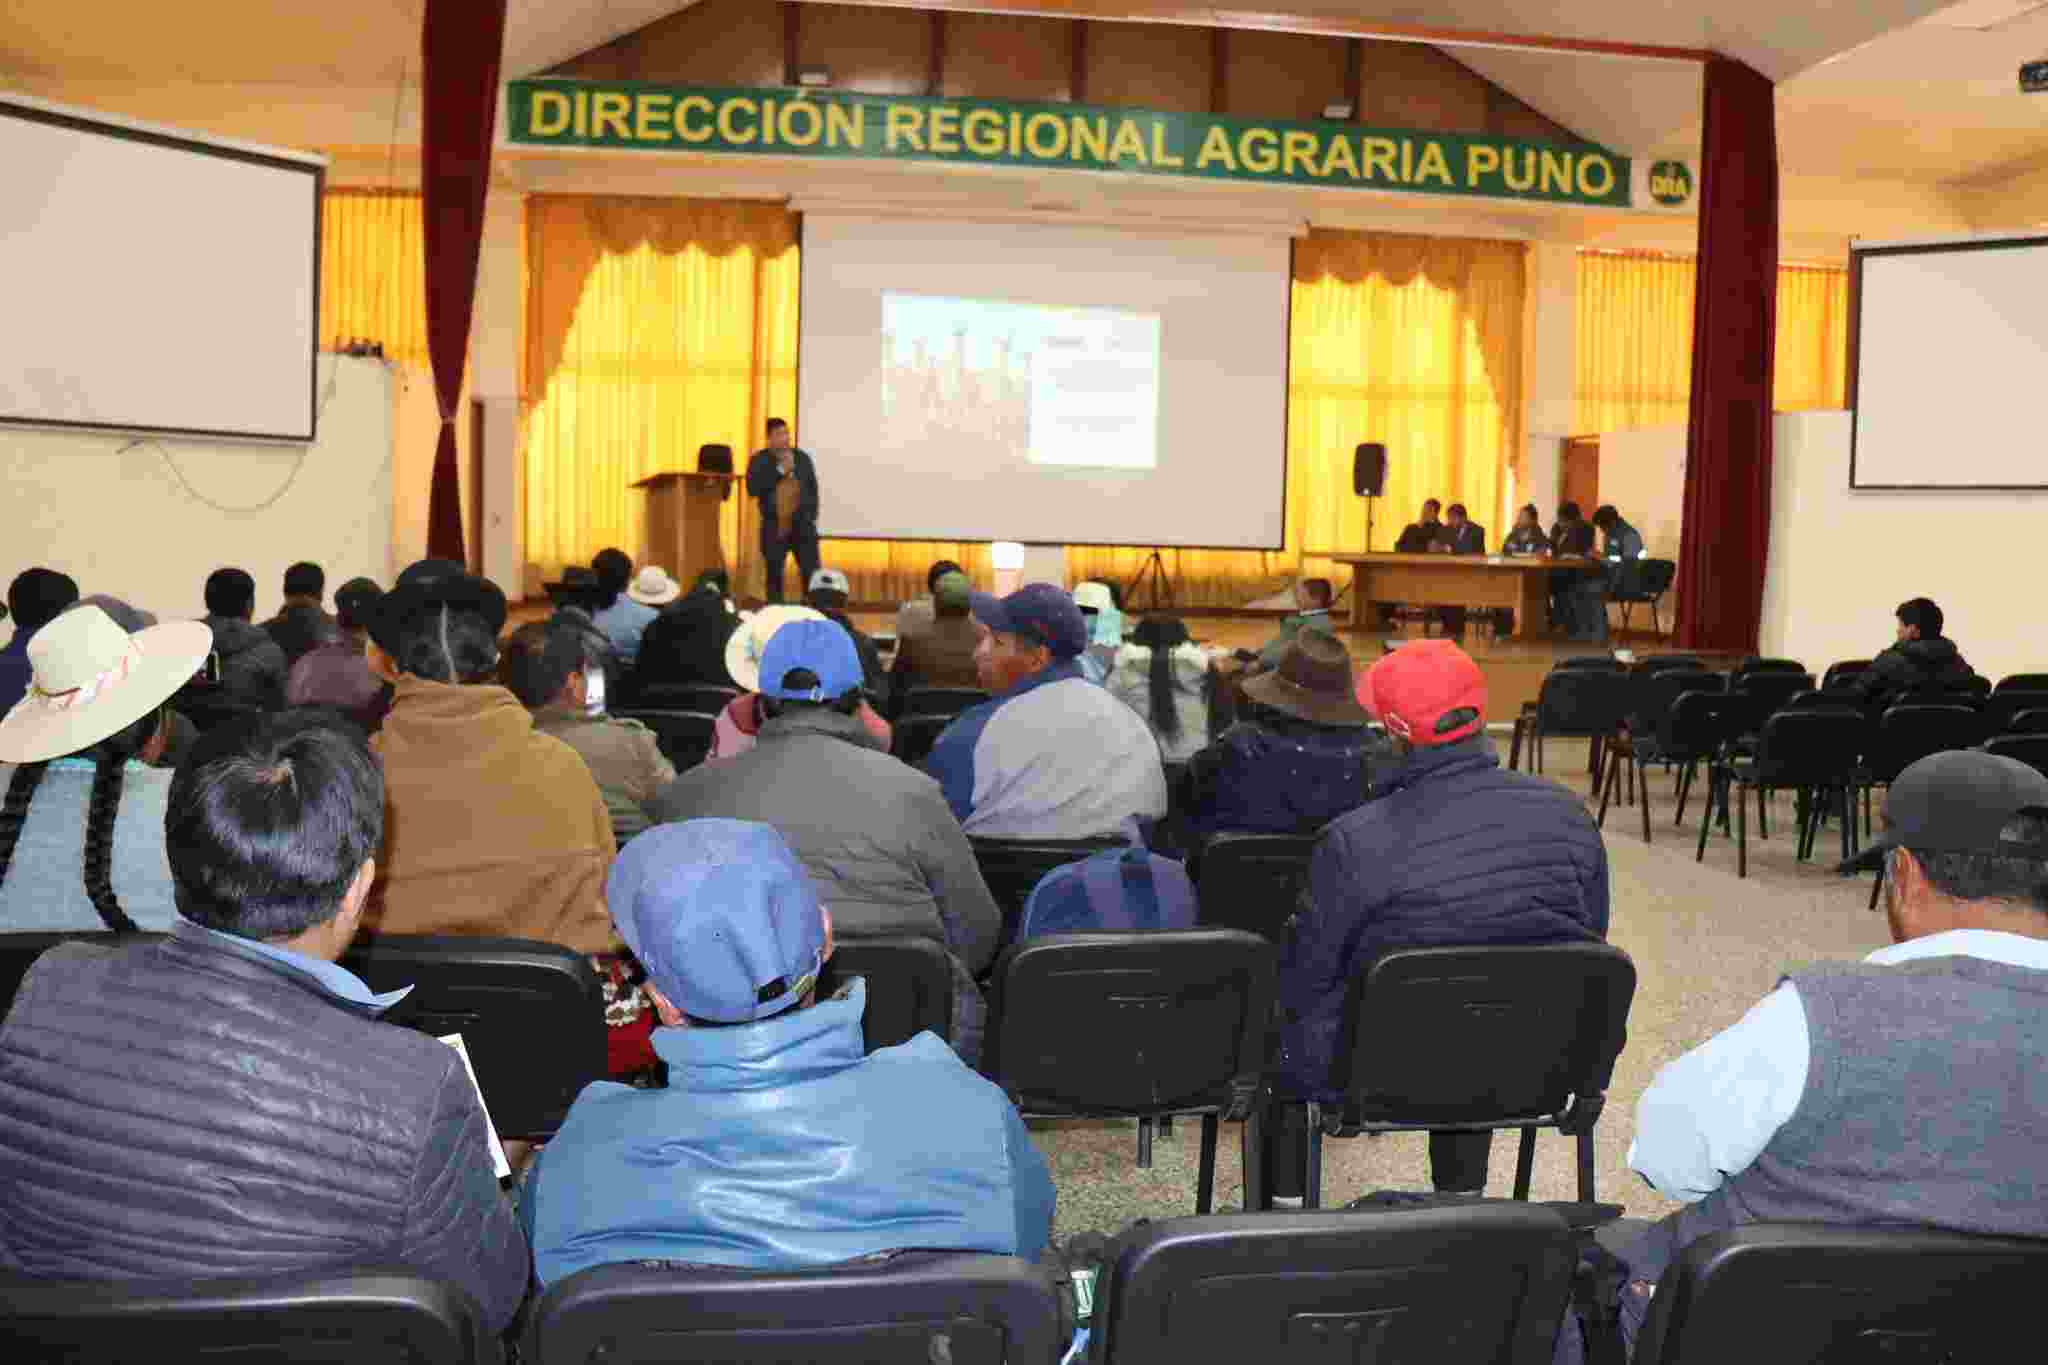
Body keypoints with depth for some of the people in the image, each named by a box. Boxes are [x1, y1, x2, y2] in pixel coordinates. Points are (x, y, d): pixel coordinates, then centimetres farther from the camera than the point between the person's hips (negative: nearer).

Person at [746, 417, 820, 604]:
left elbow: (813, 489, 12)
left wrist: (812, 516, 4)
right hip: (774, 526, -1)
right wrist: (779, 471, -13)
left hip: (803, 525, 1)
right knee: (774, 575, 5)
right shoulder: (759, 460, 2)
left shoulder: (803, 457, 9)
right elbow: (753, 488, -12)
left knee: (812, 573, -5)